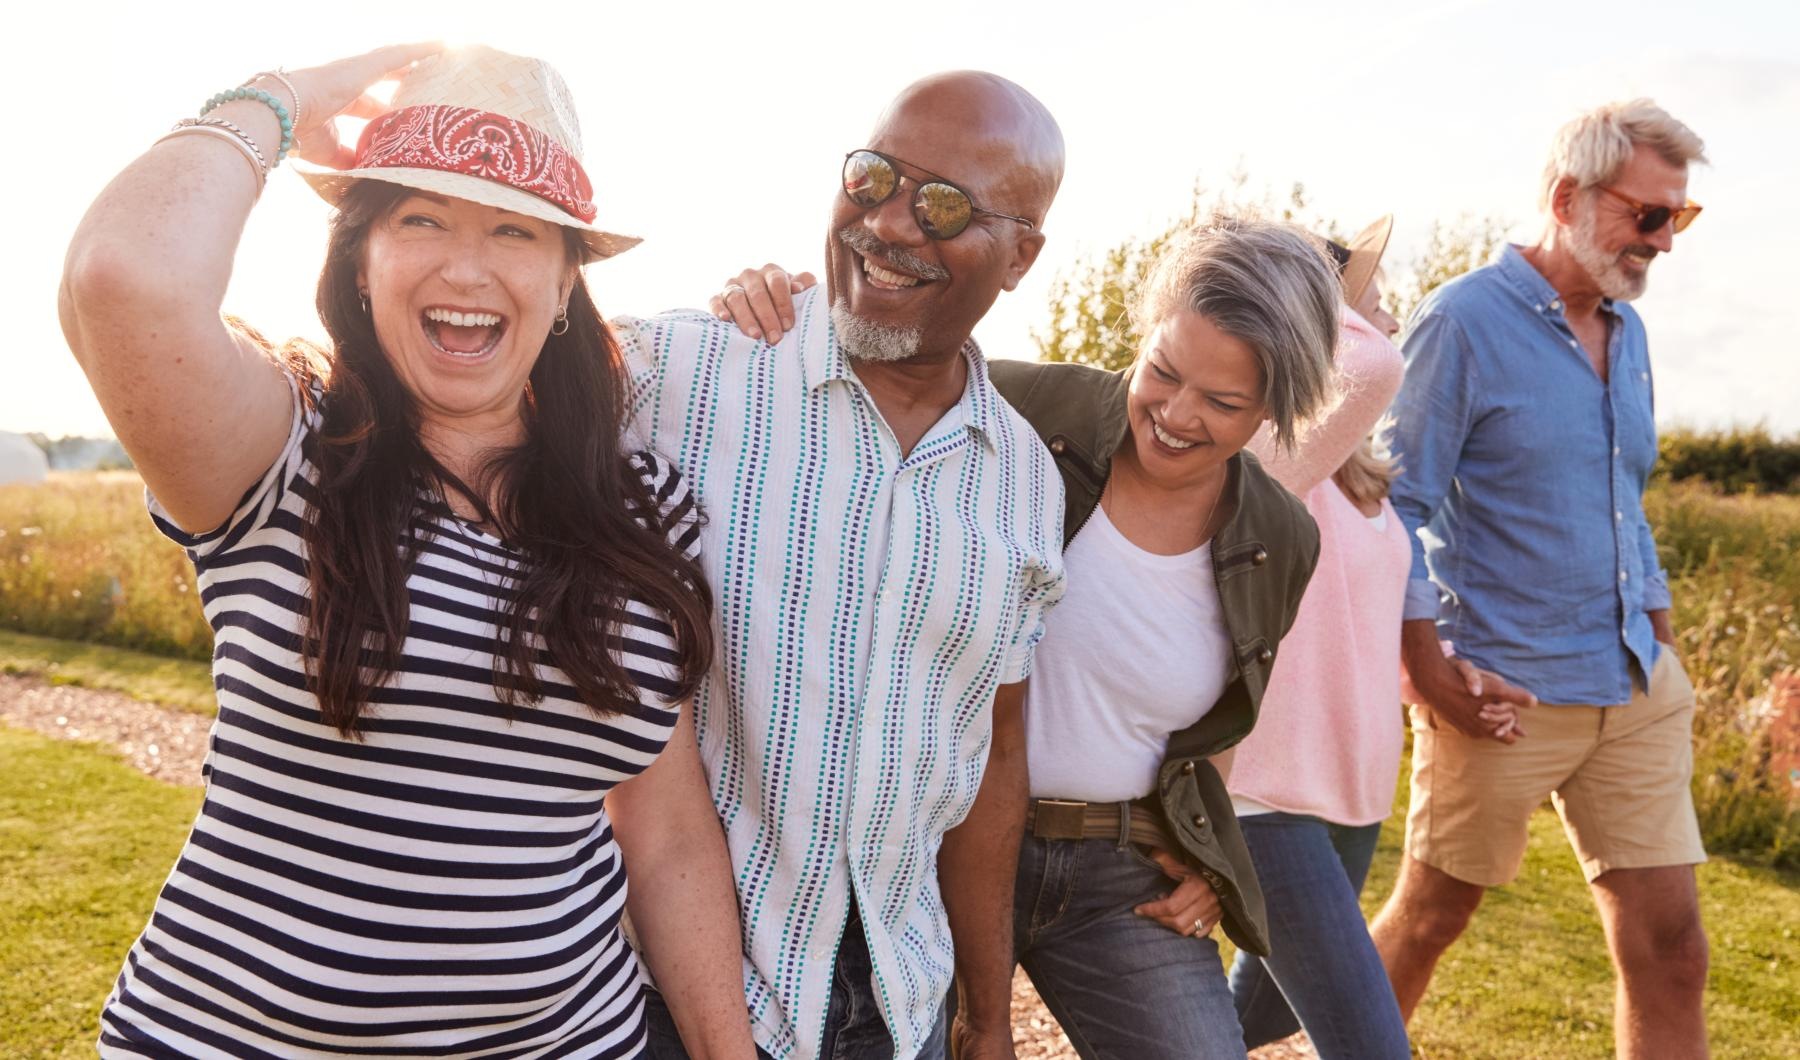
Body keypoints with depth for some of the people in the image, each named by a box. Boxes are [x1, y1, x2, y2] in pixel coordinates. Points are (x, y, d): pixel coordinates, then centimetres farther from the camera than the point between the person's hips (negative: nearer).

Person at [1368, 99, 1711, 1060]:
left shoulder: (1625, 330, 12)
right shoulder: (1463, 322, -12)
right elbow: (1396, 509, -13)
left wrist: (1663, 649, 15)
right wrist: (1428, 672, -17)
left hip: (1634, 692, 7)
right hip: (1504, 692, -7)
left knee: (1670, 951, 7)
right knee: (1427, 918, 10)